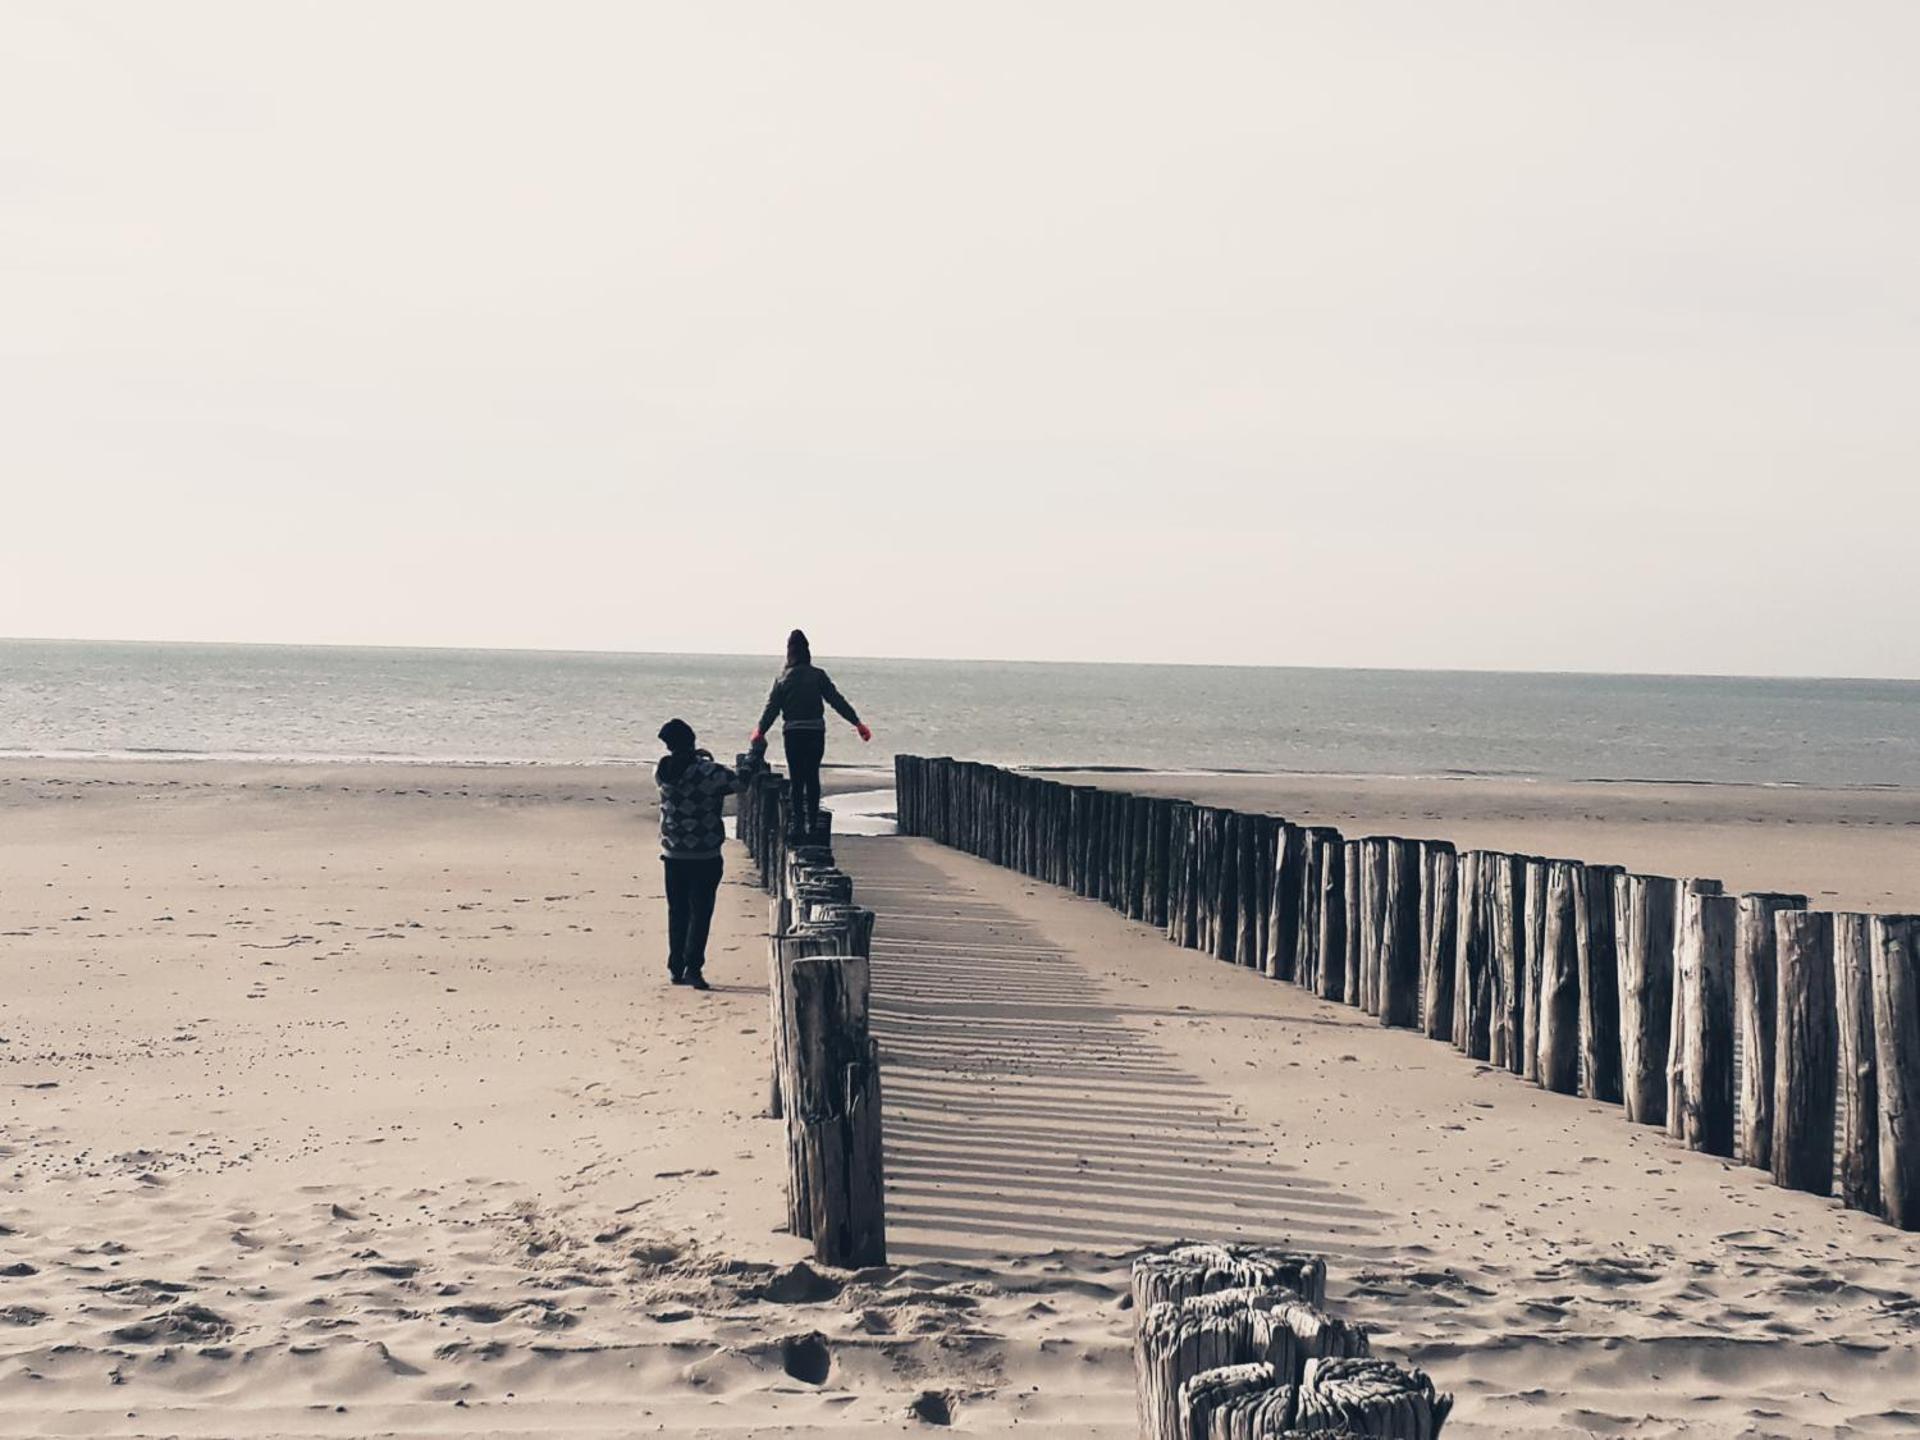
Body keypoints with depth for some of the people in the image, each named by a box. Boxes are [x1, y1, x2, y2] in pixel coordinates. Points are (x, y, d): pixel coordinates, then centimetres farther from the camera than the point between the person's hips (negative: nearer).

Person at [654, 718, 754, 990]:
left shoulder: (664, 771, -5)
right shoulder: (708, 773, -16)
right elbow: (737, 780, -1)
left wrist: (695, 757, 31)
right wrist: (754, 758, 17)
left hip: (672, 853, 4)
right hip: (705, 855, -4)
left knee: (677, 911, 15)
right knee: (700, 912, 0)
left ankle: (676, 968, 19)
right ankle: (693, 967, -8)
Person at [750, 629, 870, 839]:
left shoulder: (783, 678, 3)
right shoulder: (818, 675, -1)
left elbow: (772, 708, 5)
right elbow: (837, 701, -3)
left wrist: (760, 731, 19)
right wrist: (857, 723, 0)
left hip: (792, 733, 0)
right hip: (815, 732, 0)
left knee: (796, 779, 5)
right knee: (812, 776, 7)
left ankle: (799, 824, 1)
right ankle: (812, 822, 5)